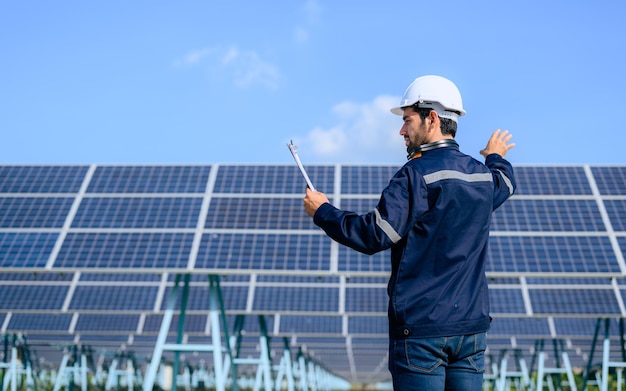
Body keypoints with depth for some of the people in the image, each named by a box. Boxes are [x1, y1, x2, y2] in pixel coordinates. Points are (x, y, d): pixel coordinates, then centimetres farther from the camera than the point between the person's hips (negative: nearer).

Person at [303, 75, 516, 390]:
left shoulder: (417, 174, -14)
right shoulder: (483, 175, 9)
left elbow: (375, 235, -20)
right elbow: (506, 184, 34)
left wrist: (322, 212, -7)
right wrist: (496, 158, 56)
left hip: (421, 326, -7)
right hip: (471, 327, 7)